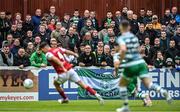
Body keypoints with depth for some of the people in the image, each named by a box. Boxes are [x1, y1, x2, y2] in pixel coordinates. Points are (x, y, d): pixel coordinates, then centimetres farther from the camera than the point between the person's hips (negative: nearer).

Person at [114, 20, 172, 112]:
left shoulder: (121, 38, -6)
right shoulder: (134, 37, 13)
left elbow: (123, 50, -24)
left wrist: (119, 63, -16)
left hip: (131, 66, -4)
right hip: (140, 63, 4)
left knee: (122, 84, 18)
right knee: (148, 84, -5)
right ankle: (163, 92, -34)